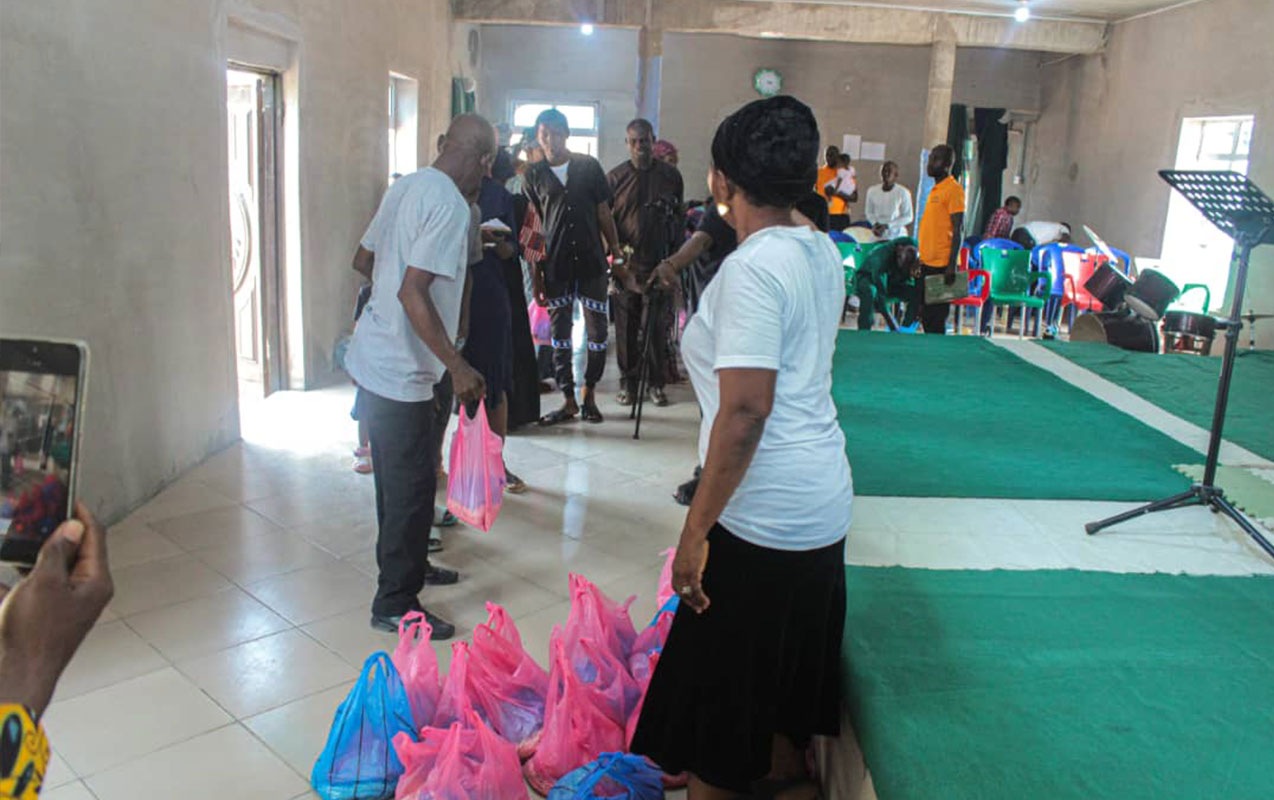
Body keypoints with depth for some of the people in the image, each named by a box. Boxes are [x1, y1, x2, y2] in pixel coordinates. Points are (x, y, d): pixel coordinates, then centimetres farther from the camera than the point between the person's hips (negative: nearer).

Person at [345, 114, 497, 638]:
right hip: (401, 372, -10)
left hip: (373, 357, 10)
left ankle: (409, 565, 40)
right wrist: (457, 367, -25)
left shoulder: (405, 186, 8)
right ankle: (395, 605, 13)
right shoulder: (450, 205, -20)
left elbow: (363, 261, 17)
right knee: (411, 486, 1)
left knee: (398, 476, 23)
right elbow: (413, 292, -28)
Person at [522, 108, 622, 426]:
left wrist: (615, 251, 4)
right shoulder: (533, 174, 5)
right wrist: (537, 274, 0)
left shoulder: (589, 166, 6)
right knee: (560, 334, 4)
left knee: (597, 333, 3)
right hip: (556, 266, 0)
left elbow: (604, 212, 9)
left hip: (592, 260, 0)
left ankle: (589, 394, 20)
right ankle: (569, 401, 13)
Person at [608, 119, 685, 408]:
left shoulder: (670, 176, 8)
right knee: (626, 326, 4)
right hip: (625, 265, 0)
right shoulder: (615, 177, 4)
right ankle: (628, 382, 15)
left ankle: (656, 382, 14)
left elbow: (679, 219, 13)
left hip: (659, 264, 1)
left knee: (657, 327, 3)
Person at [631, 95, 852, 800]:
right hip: (823, 500, 10)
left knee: (720, 693, 8)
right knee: (783, 668, 26)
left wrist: (696, 529, -22)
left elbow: (746, 409, -27)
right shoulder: (822, 252, 5)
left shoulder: (752, 268, -21)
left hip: (764, 512, -9)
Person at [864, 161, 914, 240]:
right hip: (878, 236, 3)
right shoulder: (872, 191, 1)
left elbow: (908, 217, -5)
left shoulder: (903, 192, -10)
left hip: (897, 236, -3)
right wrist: (875, 224, -8)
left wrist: (887, 226, -14)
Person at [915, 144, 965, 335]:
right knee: (925, 315, 12)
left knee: (936, 319, -4)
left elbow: (957, 229, -15)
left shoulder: (953, 189, -10)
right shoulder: (935, 189, 16)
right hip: (927, 262, 9)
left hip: (941, 264, -9)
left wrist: (952, 265, -19)